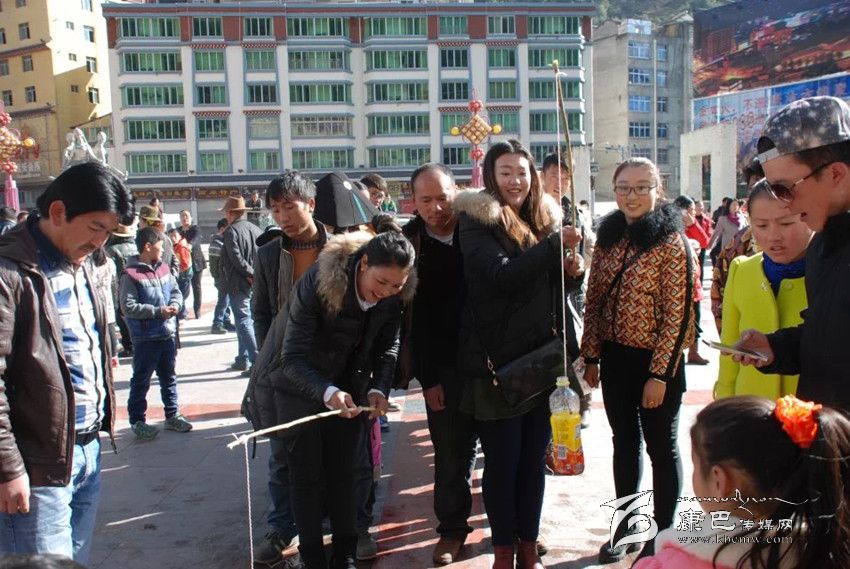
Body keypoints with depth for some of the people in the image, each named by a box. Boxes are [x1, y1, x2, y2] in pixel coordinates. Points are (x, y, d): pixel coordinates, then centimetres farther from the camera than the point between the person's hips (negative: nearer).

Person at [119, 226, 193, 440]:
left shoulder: (163, 268, 6)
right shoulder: (131, 274, -14)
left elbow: (176, 291, 14)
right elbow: (128, 307, -18)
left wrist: (175, 304, -8)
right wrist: (158, 311, -19)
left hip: (167, 334, 7)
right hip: (145, 338, -7)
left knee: (169, 377, 17)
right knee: (141, 381, 5)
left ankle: (172, 415, 29)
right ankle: (137, 421, 18)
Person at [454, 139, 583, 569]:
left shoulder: (545, 217, 10)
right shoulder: (476, 221, -8)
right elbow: (501, 275, -24)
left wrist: (570, 271, -3)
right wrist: (554, 245, -25)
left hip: (541, 357, 5)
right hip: (498, 360, -5)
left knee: (534, 457, 14)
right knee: (502, 460, 6)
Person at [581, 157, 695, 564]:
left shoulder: (672, 243, -12)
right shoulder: (608, 238, 5)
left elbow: (678, 314, -14)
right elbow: (594, 302, 7)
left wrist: (659, 374, -16)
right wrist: (591, 357, 5)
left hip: (655, 362, -5)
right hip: (615, 359, 5)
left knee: (661, 447, 10)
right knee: (624, 442, 16)